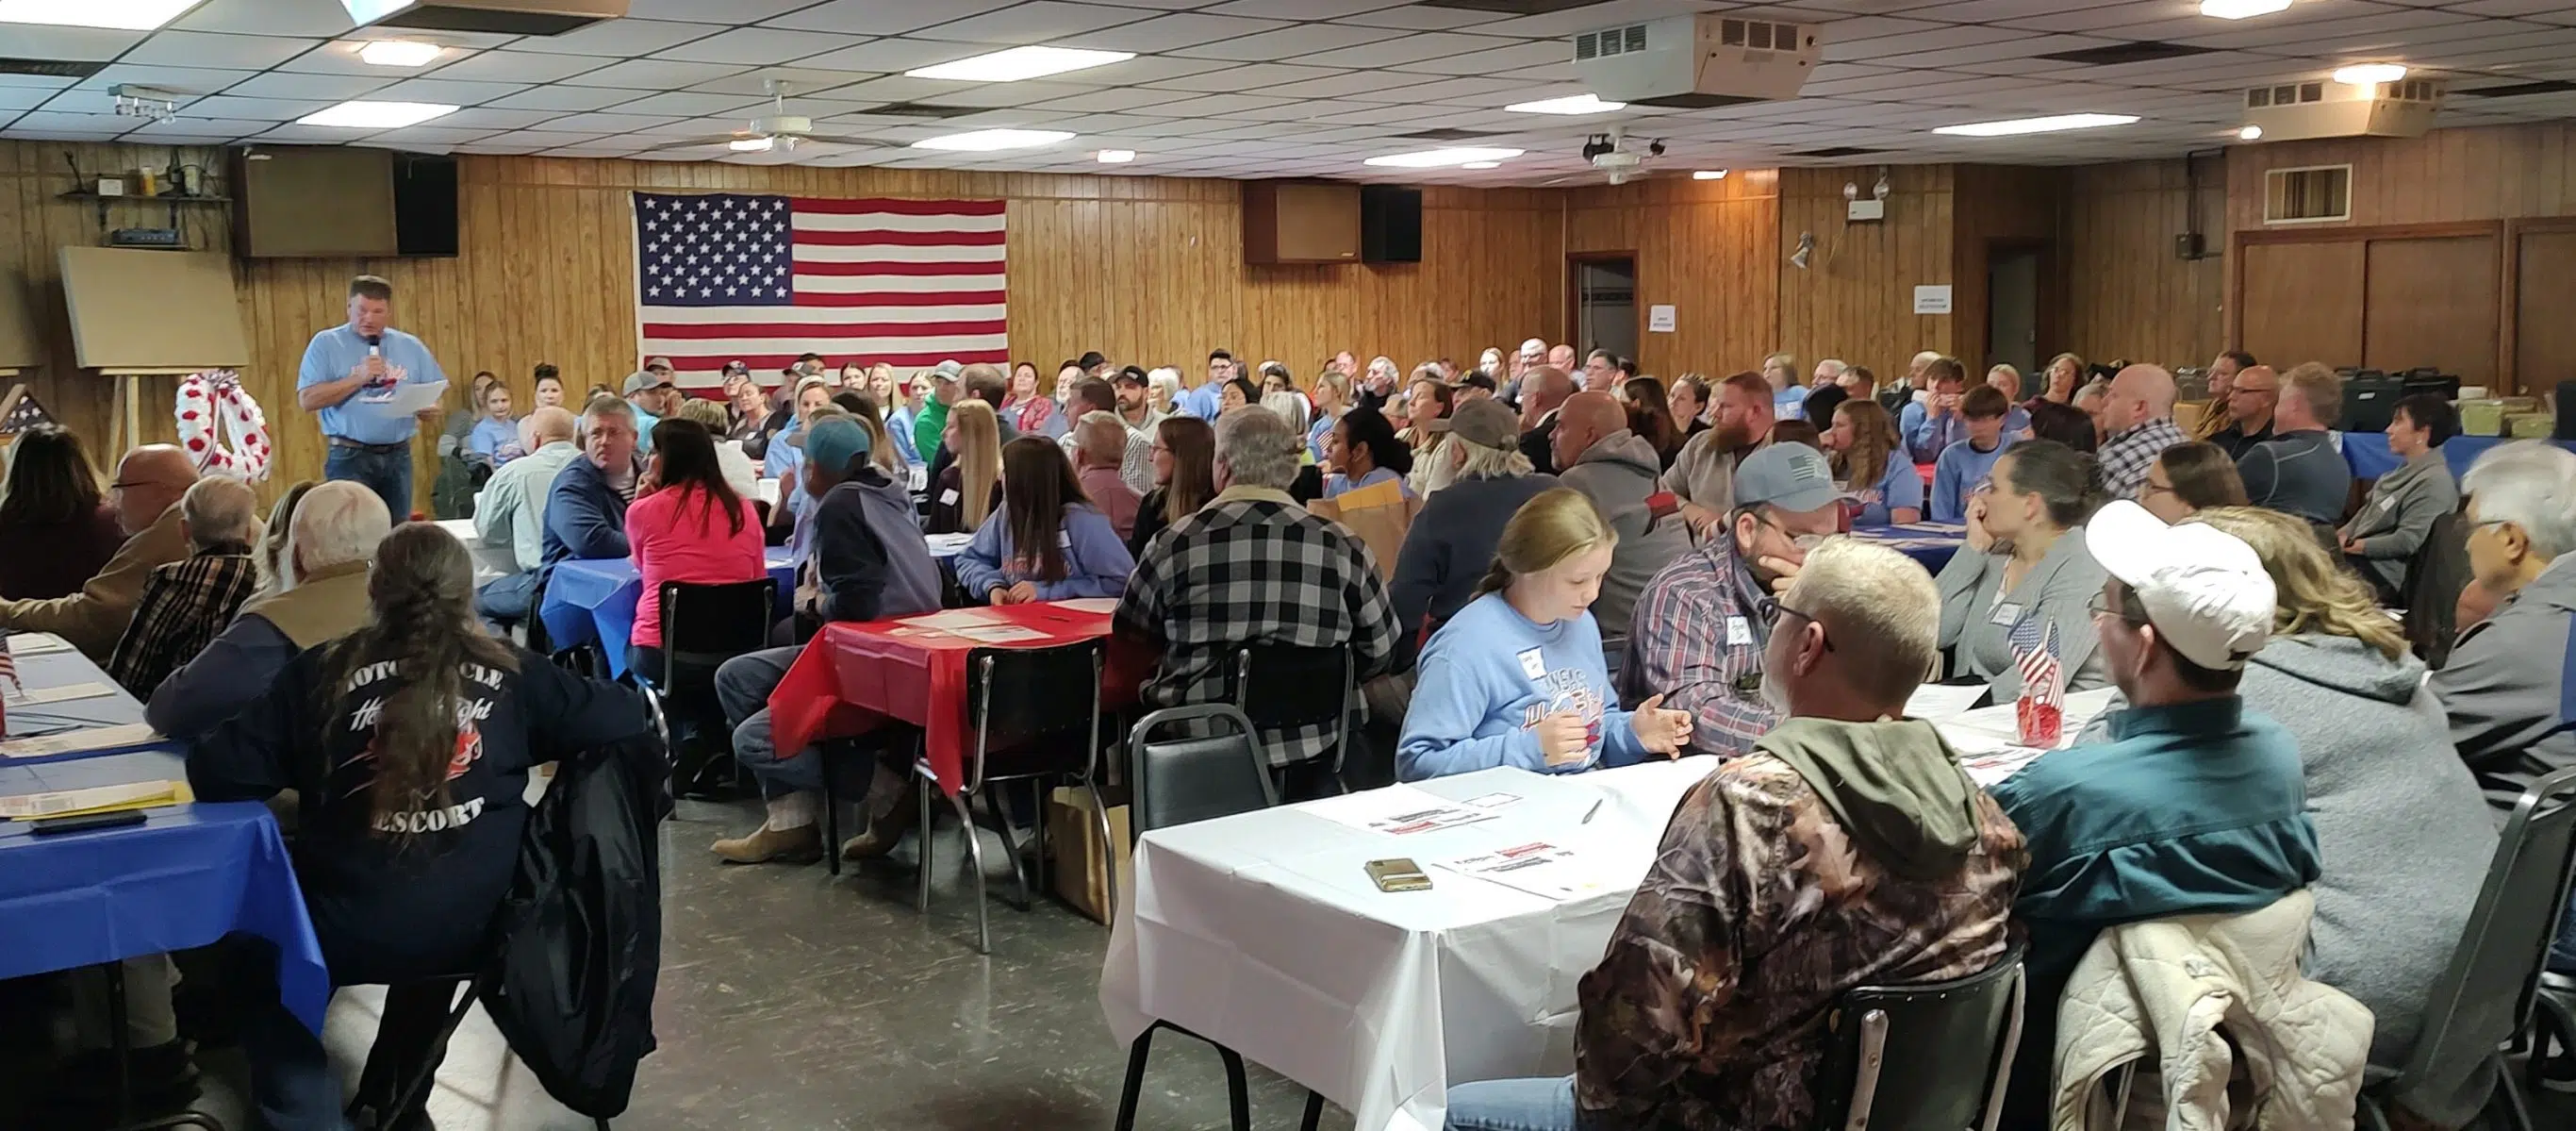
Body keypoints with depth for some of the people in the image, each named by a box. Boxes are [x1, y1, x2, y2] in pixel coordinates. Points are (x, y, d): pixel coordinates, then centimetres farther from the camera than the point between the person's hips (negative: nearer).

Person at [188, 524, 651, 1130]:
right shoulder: (514, 674, -2)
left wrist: (304, 771, 15)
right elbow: (630, 721, 0)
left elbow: (216, 772, -5)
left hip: (351, 933, -2)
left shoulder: (322, 672, -4)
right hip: (479, 928, 2)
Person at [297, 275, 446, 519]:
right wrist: (358, 378, -15)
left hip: (398, 457, 4)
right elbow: (307, 400, -8)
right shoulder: (326, 344, 1)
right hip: (350, 457, -4)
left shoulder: (410, 347, 11)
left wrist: (431, 411, -11)